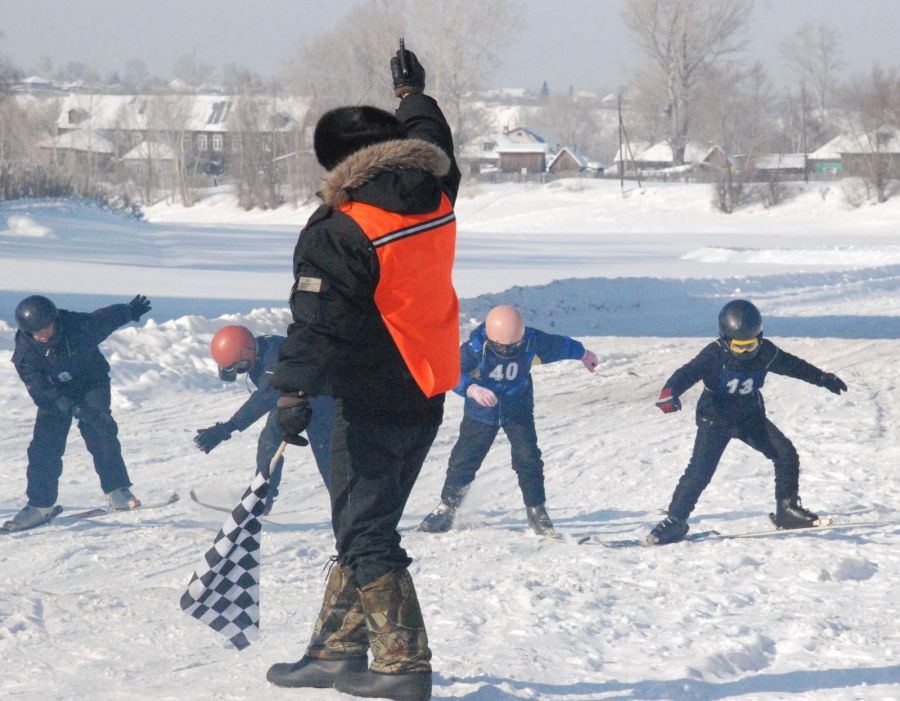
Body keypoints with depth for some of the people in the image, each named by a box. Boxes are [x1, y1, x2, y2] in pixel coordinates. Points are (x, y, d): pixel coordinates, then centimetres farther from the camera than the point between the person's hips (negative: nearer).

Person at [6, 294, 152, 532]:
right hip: (54, 393, 1)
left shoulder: (79, 325, -26)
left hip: (91, 383, -1)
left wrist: (132, 310, 15)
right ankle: (40, 505, 1)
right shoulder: (25, 352, -25)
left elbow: (107, 318, -5)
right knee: (44, 445, -9)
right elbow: (39, 389, -30)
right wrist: (73, 408, -43)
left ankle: (117, 490, -16)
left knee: (100, 432, -23)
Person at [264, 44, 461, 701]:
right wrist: (414, 92, 40)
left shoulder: (341, 232, -18)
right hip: (428, 394, 8)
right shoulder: (435, 198, 2)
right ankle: (337, 647, 21)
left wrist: (295, 390, -24)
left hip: (372, 402, -8)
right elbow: (431, 139, 24)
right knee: (363, 524, 16)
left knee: (365, 533, -3)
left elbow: (318, 322, -23)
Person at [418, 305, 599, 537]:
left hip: (518, 411, 1)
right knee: (463, 459, 0)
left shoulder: (531, 342, -18)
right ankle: (447, 507, 17)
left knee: (528, 458, -10)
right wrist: (473, 389, -57)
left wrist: (583, 354, 21)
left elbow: (559, 345, 2)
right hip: (481, 412, -1)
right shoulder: (475, 347, -27)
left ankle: (537, 511, 6)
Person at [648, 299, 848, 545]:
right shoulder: (714, 355, -21)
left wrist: (823, 378, 18)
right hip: (716, 418, -4)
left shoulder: (766, 353, -8)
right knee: (700, 469, -17)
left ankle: (787, 510, 6)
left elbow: (793, 365, 10)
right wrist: (670, 393, -51)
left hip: (750, 417, 4)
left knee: (786, 453, -8)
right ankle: (675, 520, -8)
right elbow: (688, 373, -31)